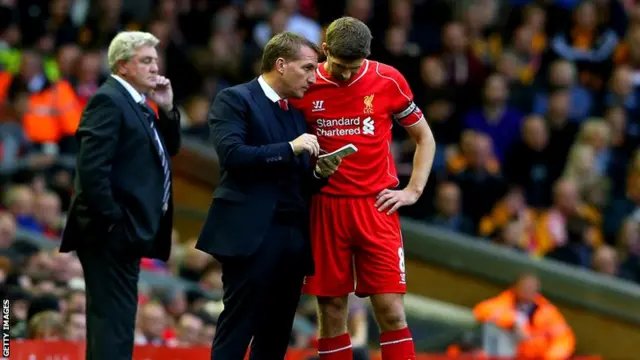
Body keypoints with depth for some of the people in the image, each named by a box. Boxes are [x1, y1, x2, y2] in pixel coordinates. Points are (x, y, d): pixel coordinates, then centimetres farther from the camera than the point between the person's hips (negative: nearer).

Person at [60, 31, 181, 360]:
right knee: (113, 319, -12)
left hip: (126, 231, 10)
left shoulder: (135, 103, 16)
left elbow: (168, 149, 21)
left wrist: (167, 109, 7)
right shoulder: (108, 100, -14)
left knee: (114, 318, 13)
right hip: (113, 232, -10)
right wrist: (110, 219, -21)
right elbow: (92, 167, -22)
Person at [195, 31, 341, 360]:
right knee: (236, 332, -9)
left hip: (293, 235, 8)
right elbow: (232, 154, -17)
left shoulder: (297, 113, 20)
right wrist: (289, 148, -17)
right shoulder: (235, 99, -2)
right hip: (251, 233, -7)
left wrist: (319, 173, 0)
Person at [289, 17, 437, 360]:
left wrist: (413, 190, 2)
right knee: (331, 310, 2)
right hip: (325, 209, 1)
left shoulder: (387, 81, -2)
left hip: (376, 206, -1)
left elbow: (424, 138, 11)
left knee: (390, 310, -6)